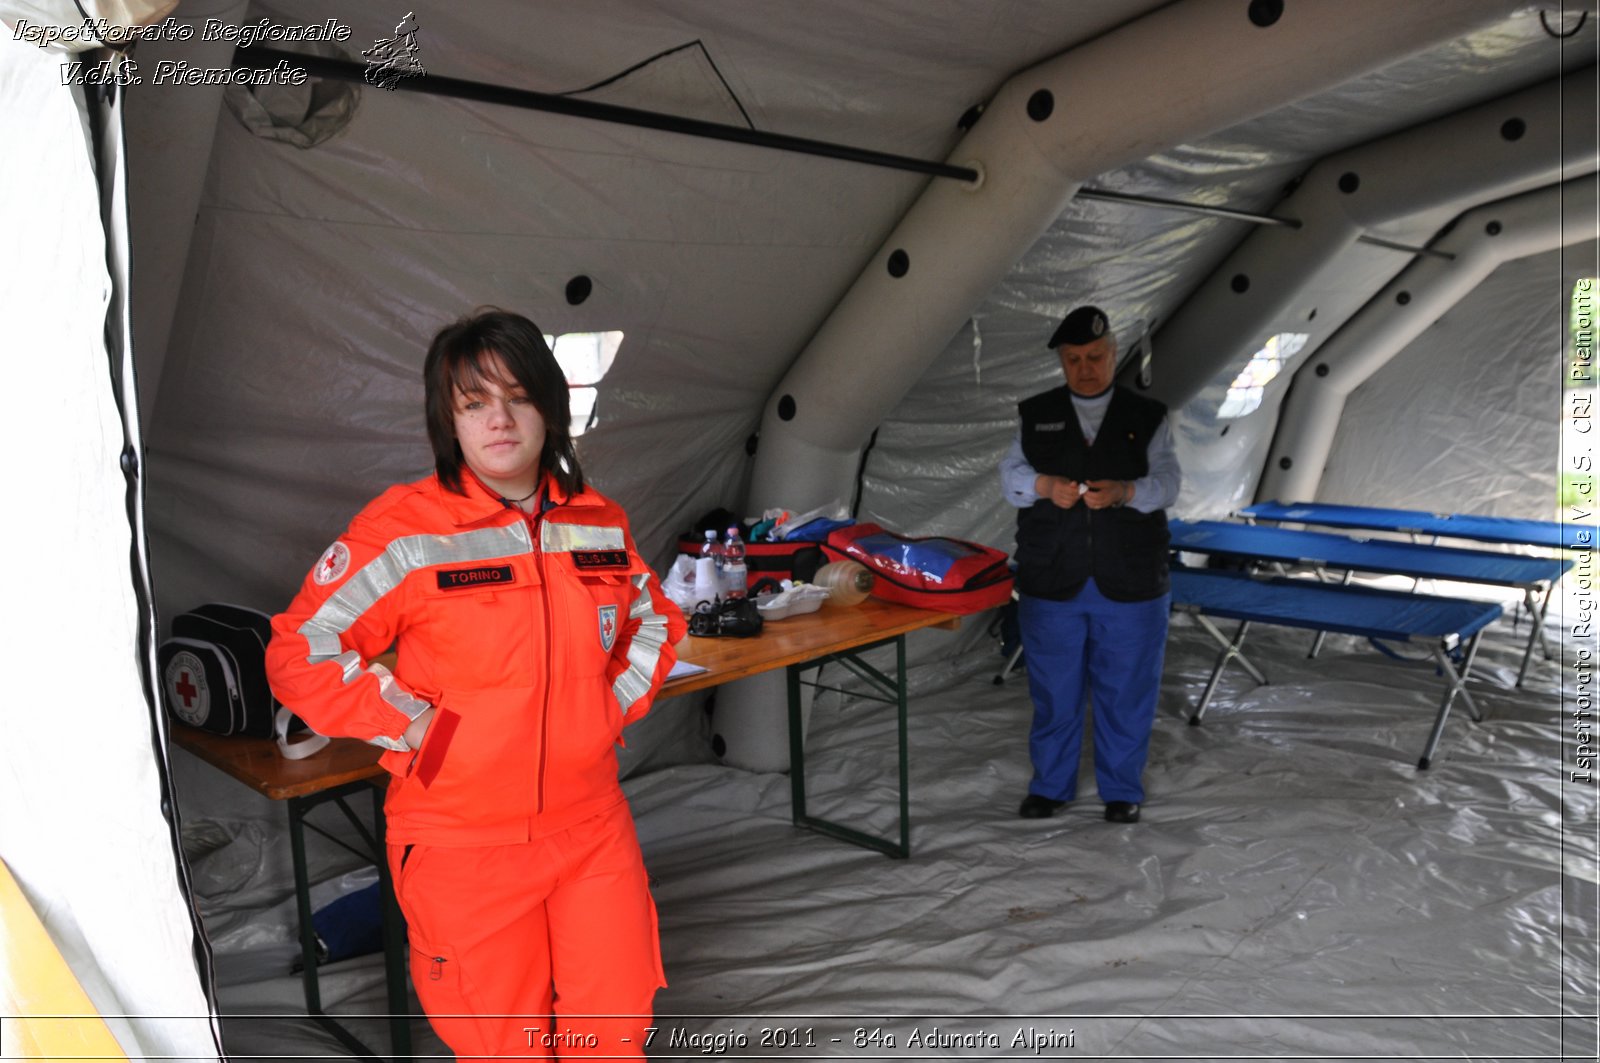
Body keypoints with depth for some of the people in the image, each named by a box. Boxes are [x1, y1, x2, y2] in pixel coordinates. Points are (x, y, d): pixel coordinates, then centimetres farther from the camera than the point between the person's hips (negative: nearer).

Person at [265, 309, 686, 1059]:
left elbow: (654, 623, 18)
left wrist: (614, 708, 3)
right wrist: (419, 730, -13)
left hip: (592, 828, 4)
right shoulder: (403, 530, -12)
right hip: (463, 845, -3)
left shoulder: (600, 525, 2)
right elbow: (298, 657, -9)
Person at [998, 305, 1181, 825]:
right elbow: (1009, 476, -2)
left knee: (1125, 690, 8)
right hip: (1051, 583, 1)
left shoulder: (1146, 417, 6)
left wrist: (1123, 491, -27)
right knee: (1053, 689, 8)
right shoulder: (1037, 415, 8)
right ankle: (1049, 786, 25)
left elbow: (1167, 484, -5)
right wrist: (1044, 486, -24)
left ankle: (1122, 790, 25)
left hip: (1129, 586, 0)